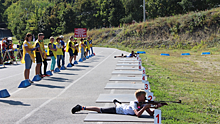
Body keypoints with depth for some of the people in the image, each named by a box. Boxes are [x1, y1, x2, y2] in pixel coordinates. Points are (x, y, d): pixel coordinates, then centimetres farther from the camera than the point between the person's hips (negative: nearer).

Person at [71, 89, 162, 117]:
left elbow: (151, 114, -15)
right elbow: (138, 114, -48)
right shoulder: (134, 104, -34)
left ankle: (116, 102, 79)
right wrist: (145, 107, -46)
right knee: (99, 110, -1)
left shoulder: (143, 104, -13)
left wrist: (156, 107, -30)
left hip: (122, 107, 7)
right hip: (117, 110, -7)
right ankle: (81, 107, 6)